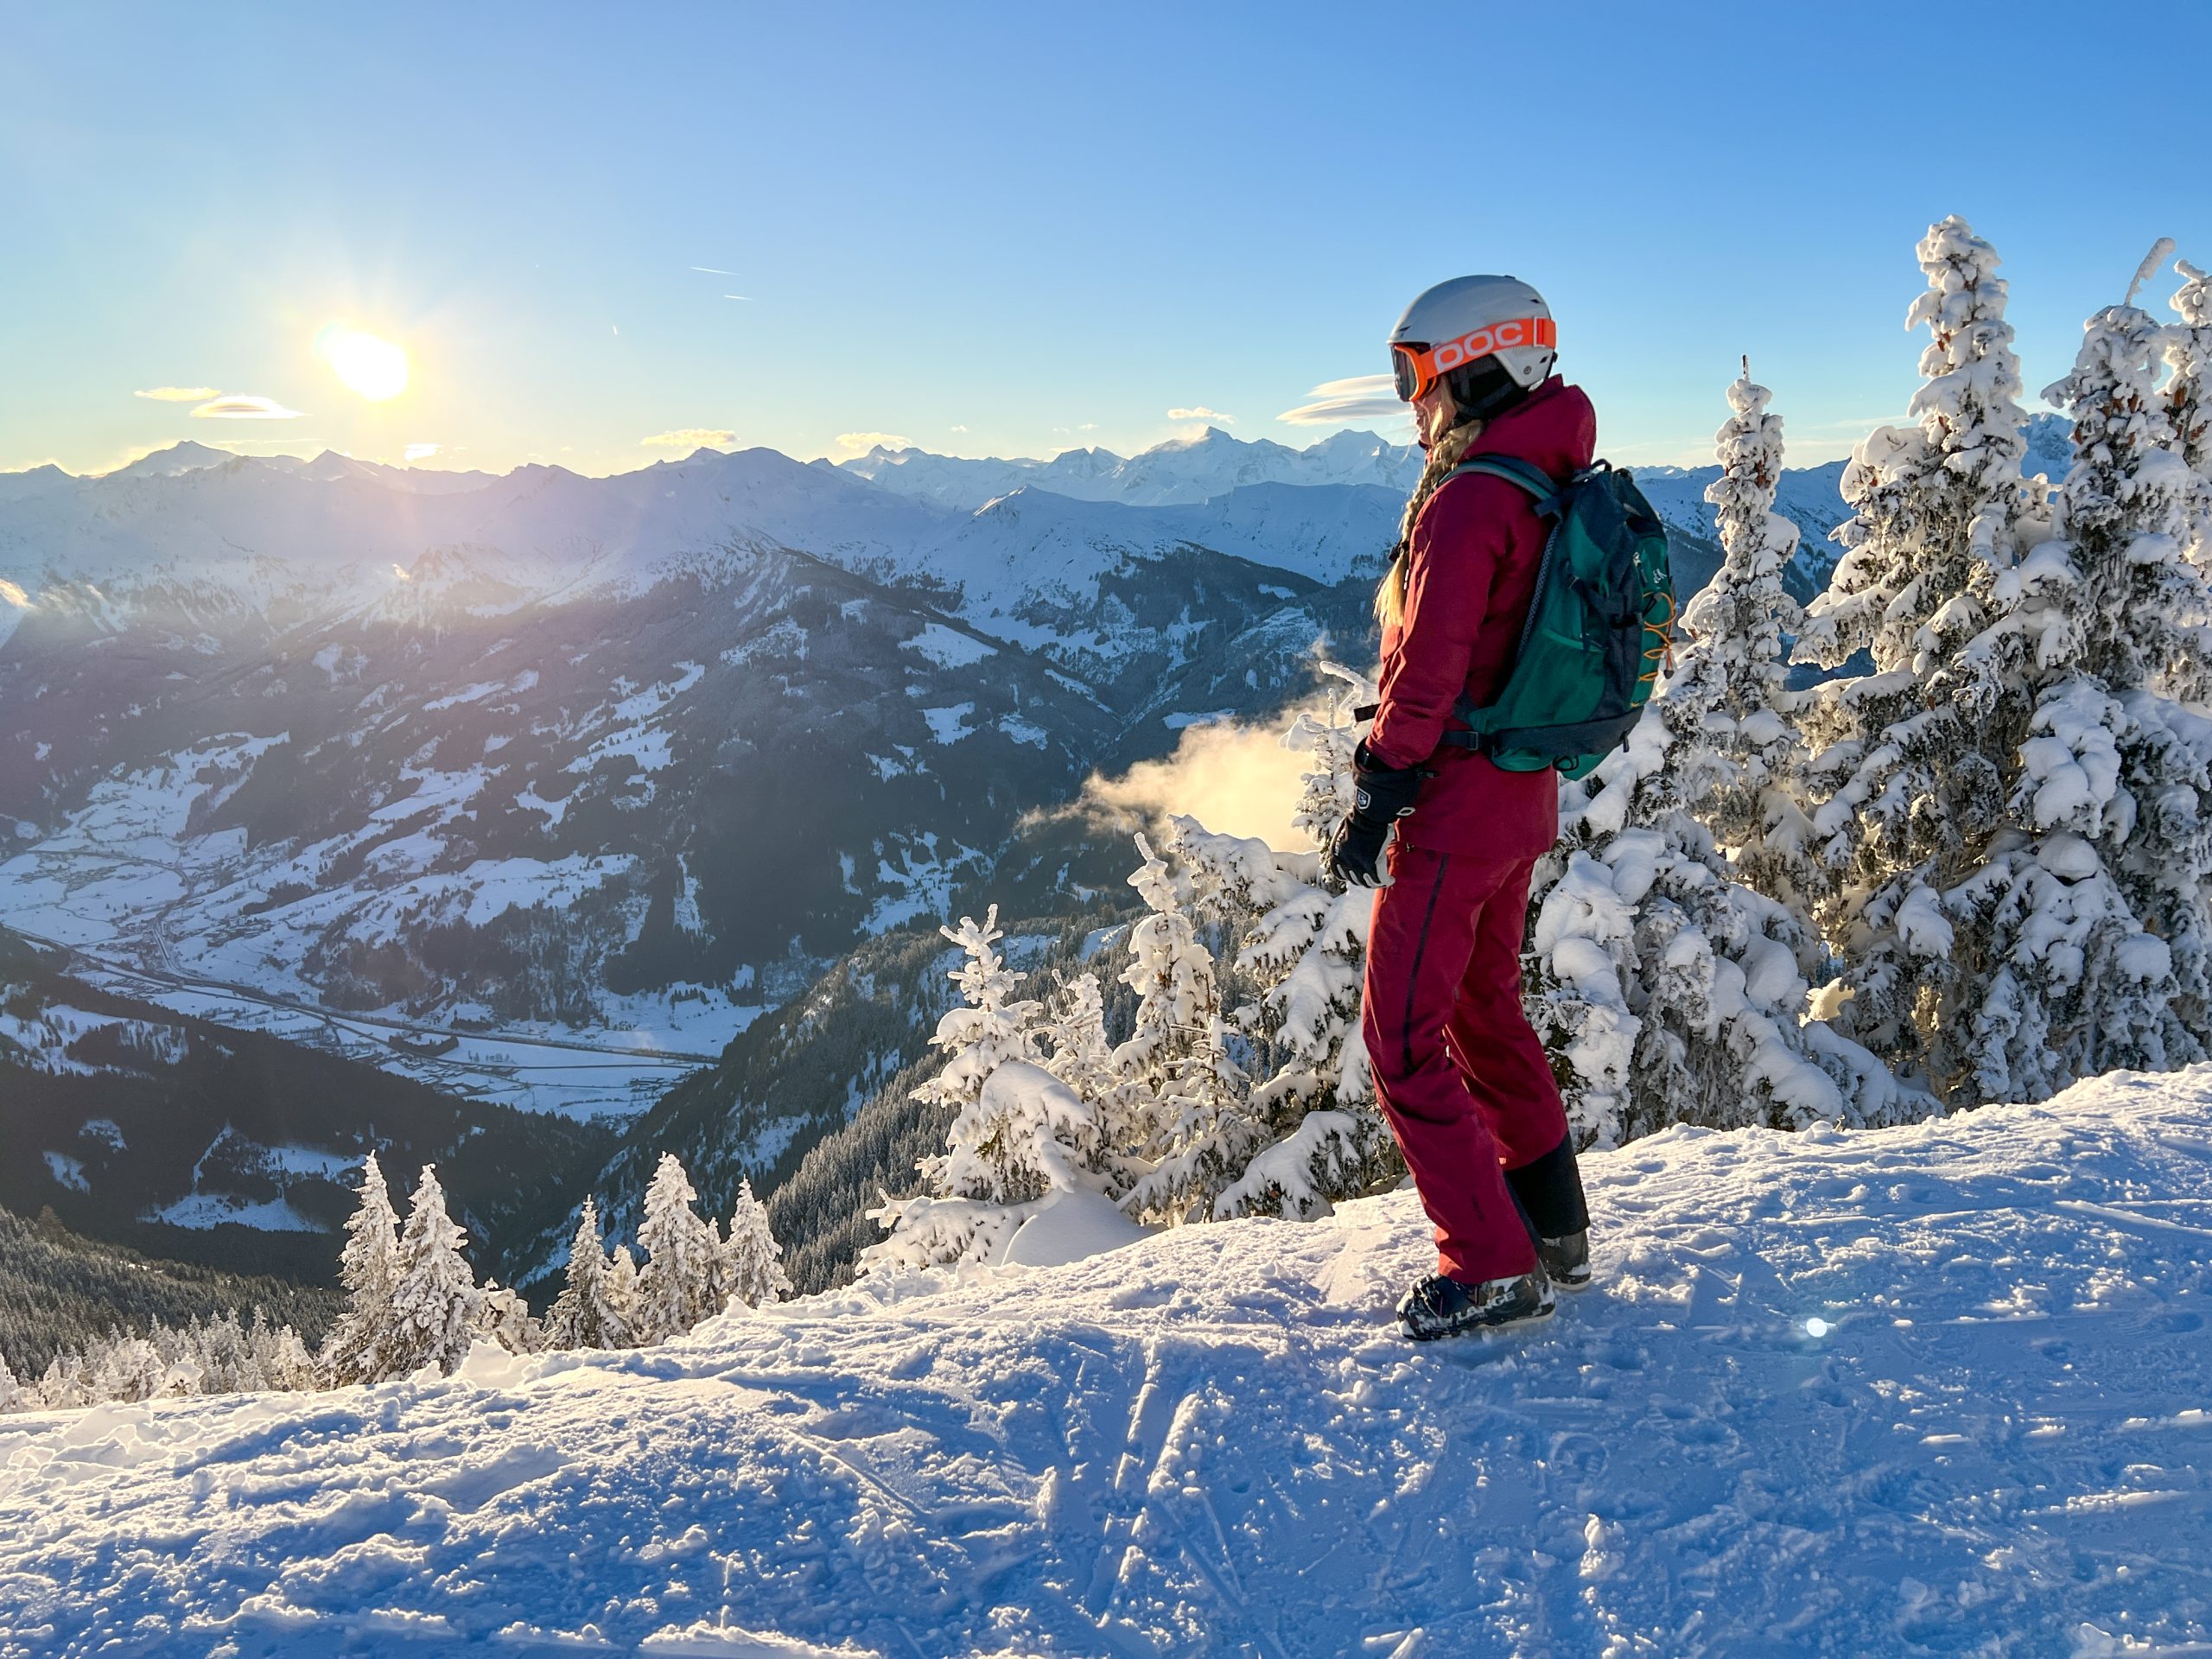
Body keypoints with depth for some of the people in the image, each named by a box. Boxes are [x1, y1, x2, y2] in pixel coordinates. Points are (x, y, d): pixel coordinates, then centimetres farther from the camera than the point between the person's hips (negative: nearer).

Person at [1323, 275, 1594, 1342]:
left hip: (1458, 801, -10)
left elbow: (1426, 674, -22)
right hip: (1526, 795, 10)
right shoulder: (1556, 487, 11)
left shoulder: (1468, 501, -19)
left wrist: (1373, 803, -15)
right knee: (1486, 1009, 21)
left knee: (1405, 1035, -1)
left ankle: (1492, 1269, 3)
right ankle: (1554, 1230, 31)